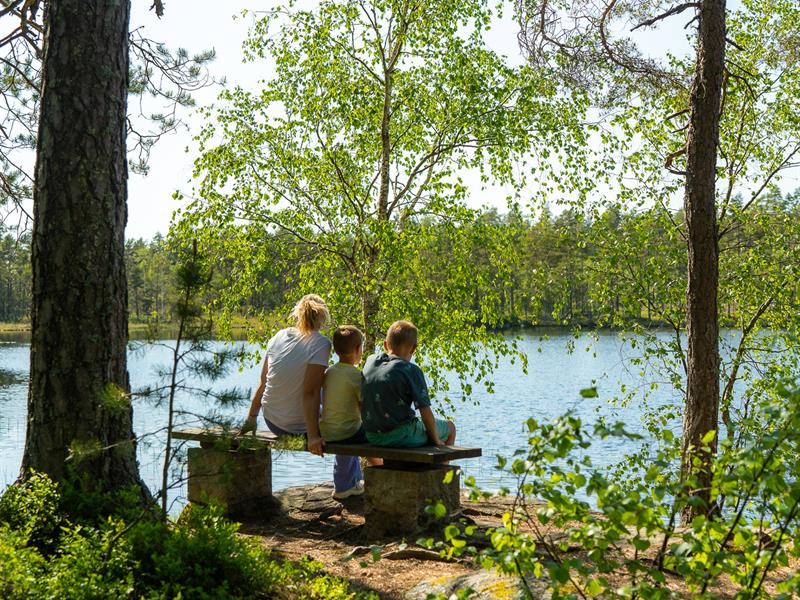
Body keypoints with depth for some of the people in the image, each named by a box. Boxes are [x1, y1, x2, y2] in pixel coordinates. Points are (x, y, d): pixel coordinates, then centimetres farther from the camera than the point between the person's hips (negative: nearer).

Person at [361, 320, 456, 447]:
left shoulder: (370, 361, 2)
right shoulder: (411, 370, -15)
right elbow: (425, 411, -14)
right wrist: (436, 440, -1)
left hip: (373, 437, 7)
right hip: (402, 436, -7)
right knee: (450, 427, 16)